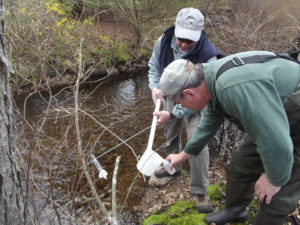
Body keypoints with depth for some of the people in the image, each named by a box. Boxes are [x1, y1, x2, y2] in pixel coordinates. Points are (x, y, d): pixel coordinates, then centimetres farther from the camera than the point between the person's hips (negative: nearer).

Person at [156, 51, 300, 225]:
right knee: (241, 164, 16)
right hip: (274, 121, 9)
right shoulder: (212, 78, -5)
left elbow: (277, 144, -34)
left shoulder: (235, 87, -38)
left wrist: (274, 179, -15)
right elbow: (209, 124, 13)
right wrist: (183, 155, 24)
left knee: (277, 194, -3)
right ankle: (235, 210, 40)